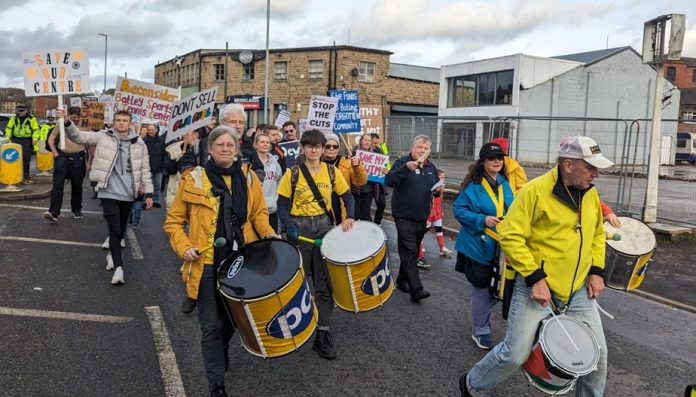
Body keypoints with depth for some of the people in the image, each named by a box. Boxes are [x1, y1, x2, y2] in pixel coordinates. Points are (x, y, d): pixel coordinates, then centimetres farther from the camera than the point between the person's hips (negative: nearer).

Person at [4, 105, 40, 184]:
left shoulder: (31, 119, -4)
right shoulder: (13, 118, 5)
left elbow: (36, 129, -2)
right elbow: (8, 128, 11)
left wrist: (34, 138, -14)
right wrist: (7, 136, -1)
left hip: (27, 141, -2)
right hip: (16, 140, 2)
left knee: (26, 158, 0)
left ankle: (26, 175, 10)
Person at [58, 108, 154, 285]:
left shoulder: (139, 143, 3)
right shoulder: (103, 137, 0)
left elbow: (145, 169, 6)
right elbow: (79, 137, -4)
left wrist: (148, 193, 2)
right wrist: (67, 122, -23)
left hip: (128, 194, 3)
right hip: (109, 192, -2)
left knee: (121, 230, 16)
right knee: (114, 229, -9)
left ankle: (112, 254, 42)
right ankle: (118, 267, -5)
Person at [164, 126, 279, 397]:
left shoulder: (248, 177, 2)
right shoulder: (193, 180, -5)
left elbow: (258, 212, 12)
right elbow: (174, 221, 2)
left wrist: (267, 233, -7)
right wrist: (184, 247, -13)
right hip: (207, 263, -3)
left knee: (233, 316, 19)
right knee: (211, 325, 1)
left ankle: (222, 352, 49)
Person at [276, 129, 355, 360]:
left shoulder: (332, 172, 1)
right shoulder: (292, 174, -4)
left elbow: (347, 197, 9)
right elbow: (282, 205, -3)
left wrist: (349, 217, -10)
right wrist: (289, 227, -19)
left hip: (324, 225, 1)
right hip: (299, 227, -1)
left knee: (325, 282, -2)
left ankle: (323, 334, 5)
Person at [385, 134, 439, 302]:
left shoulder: (431, 167, 11)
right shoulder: (402, 162, -8)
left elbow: (435, 189, 20)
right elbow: (389, 181, -23)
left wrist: (438, 190, -4)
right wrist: (406, 168, -35)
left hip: (422, 217, 7)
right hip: (404, 217, -6)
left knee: (413, 252, 15)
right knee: (409, 252, -10)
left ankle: (402, 281, 31)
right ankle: (416, 289, -12)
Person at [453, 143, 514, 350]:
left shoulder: (506, 184, 7)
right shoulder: (474, 185, -12)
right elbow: (458, 209, -12)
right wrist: (482, 220, -22)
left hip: (501, 247, 6)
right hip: (479, 247, -5)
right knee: (482, 289, 4)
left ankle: (482, 319, 37)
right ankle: (480, 331, 22)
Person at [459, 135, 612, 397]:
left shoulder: (590, 193, 6)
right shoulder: (535, 190, -16)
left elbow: (597, 234, 21)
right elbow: (510, 236, -18)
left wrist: (596, 271, 8)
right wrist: (534, 277, -21)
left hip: (578, 291, 7)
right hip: (537, 287, -6)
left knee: (597, 353, 9)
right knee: (515, 354, -3)